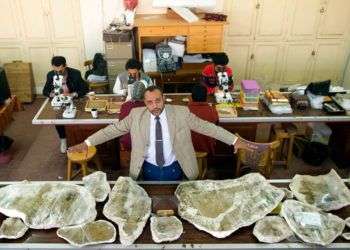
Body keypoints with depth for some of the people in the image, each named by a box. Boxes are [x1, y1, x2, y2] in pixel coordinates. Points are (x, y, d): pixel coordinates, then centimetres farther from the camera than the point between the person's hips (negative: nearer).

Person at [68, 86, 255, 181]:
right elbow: (113, 129, -4)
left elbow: (206, 127, -10)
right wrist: (87, 143, -10)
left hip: (175, 168, 0)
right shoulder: (136, 115, -8)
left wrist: (234, 140, -14)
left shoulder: (181, 113, -11)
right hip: (149, 169, 1)